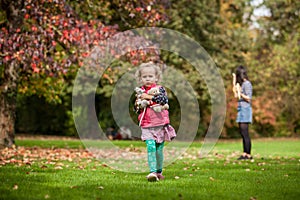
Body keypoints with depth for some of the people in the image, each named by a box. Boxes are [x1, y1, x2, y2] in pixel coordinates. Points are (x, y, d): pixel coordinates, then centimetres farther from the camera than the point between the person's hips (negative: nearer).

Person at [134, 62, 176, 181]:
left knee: (159, 150, 6)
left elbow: (164, 100, -17)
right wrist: (138, 104, -5)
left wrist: (149, 97, -17)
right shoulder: (140, 92, 9)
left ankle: (159, 172, 23)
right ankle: (152, 172, -20)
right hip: (147, 126, 1)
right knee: (150, 147, -17)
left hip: (160, 124, 0)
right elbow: (136, 110, 16)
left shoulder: (160, 89, 2)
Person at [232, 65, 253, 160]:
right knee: (242, 132, 9)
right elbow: (236, 96, 27)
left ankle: (248, 154, -9)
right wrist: (234, 82, 28)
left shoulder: (247, 84, -10)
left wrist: (240, 94, -27)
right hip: (241, 109, 9)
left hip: (245, 109, -9)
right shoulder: (241, 83, 17)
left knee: (245, 132, -10)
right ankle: (245, 153, 11)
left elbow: (249, 98, -13)